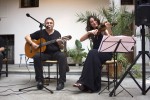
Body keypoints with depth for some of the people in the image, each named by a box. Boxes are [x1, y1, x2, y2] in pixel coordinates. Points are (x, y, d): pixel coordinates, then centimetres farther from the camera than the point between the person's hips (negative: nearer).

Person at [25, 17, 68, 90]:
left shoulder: (57, 33, 6)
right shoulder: (40, 32, 5)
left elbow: (61, 48, 7)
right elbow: (27, 37, 6)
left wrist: (60, 44, -17)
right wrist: (32, 43, -12)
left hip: (55, 53, 0)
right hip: (44, 53, 0)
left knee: (63, 56, -32)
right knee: (36, 56, -33)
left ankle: (61, 81, -29)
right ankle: (40, 80, -21)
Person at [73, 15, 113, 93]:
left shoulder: (103, 29, 1)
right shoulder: (91, 33, 13)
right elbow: (81, 39, 0)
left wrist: (108, 29, -33)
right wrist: (89, 32, -14)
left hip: (106, 52, -3)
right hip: (96, 53, 3)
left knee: (93, 53, -34)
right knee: (93, 54, -33)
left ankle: (85, 82, -36)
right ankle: (94, 85, -34)